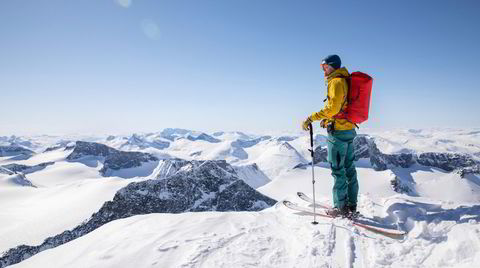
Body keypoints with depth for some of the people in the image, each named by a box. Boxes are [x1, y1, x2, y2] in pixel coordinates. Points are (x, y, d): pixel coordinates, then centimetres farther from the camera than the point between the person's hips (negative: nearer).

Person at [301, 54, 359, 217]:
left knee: (337, 169, -2)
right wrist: (327, 119, 24)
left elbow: (332, 107, -25)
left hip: (338, 131, -10)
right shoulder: (346, 81, 17)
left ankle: (341, 207, 6)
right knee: (349, 168, 12)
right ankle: (351, 205, 21)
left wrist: (311, 118, -24)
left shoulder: (336, 82, -13)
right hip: (349, 129, 10)